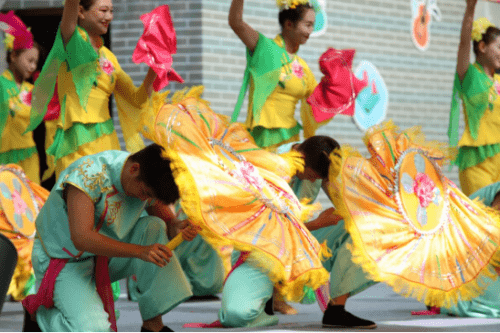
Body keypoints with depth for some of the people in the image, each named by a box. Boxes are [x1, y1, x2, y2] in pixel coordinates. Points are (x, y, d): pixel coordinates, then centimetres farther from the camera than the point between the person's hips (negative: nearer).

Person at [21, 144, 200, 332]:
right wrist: (141, 251, -43)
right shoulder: (88, 175, -30)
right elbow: (81, 238, -38)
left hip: (104, 256, 7)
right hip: (67, 264, -7)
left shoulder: (147, 181, -8)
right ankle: (39, 313, 4)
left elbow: (167, 222, 6)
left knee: (154, 227, -18)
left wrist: (180, 227, -20)